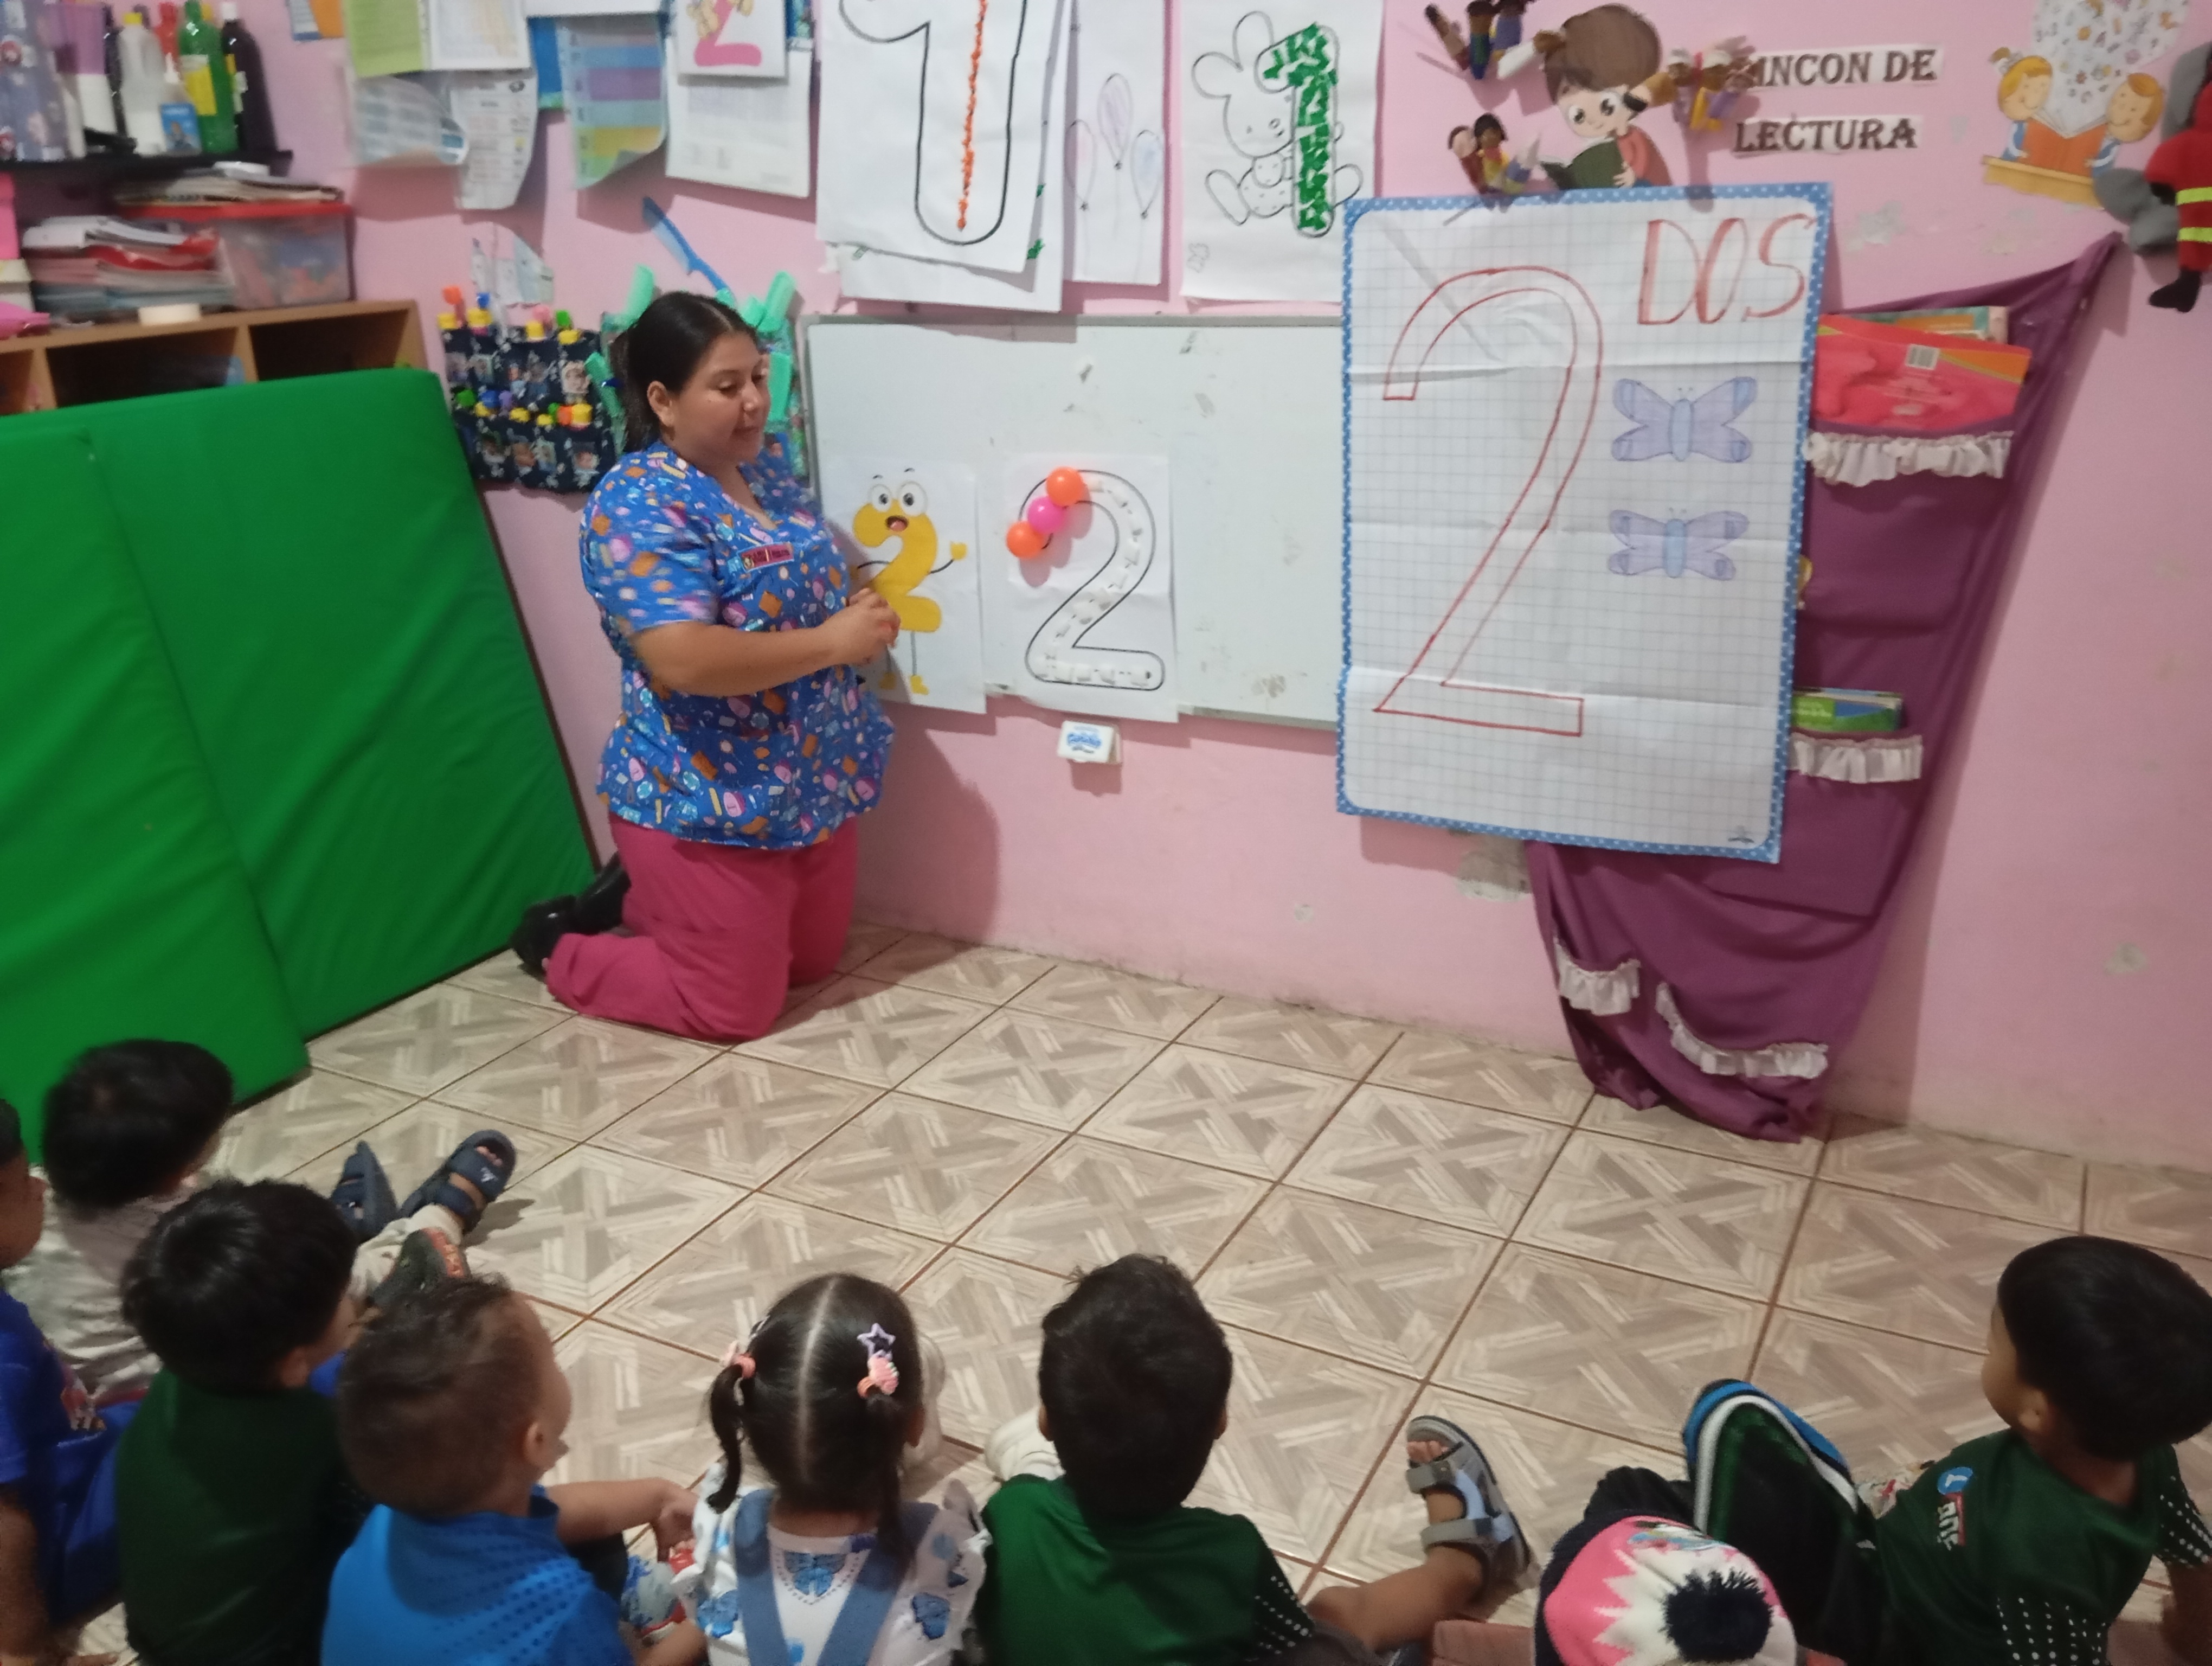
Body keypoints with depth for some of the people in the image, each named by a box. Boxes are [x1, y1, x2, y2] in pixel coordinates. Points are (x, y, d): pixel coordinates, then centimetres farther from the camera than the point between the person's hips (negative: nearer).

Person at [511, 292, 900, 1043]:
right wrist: (834, 642, -24)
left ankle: (646, 896, 38)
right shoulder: (638, 503, -21)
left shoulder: (768, 465, 5)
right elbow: (685, 659, -32)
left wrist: (859, 615, -2)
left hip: (815, 782, 8)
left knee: (814, 961, 22)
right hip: (708, 802, -8)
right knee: (735, 1006, 5)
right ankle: (557, 946, 26)